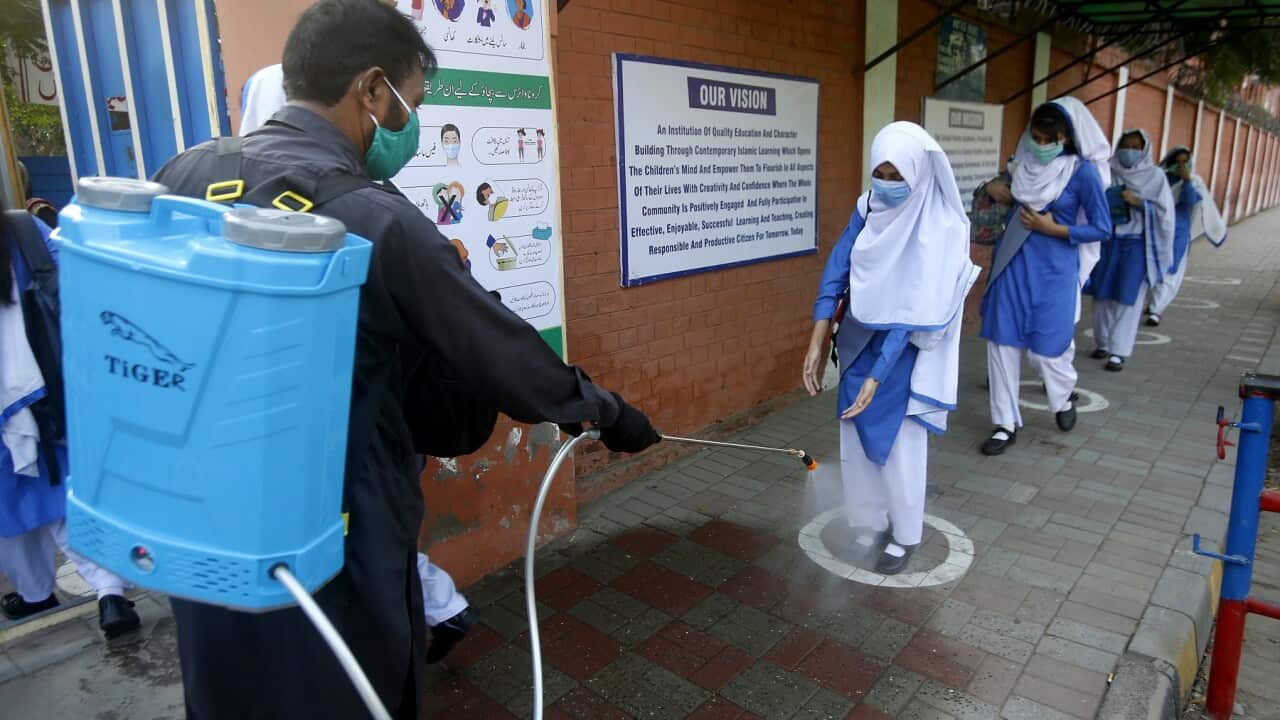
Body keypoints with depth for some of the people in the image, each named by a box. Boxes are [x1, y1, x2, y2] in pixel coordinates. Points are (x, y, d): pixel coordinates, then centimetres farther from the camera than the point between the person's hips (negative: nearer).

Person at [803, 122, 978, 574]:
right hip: (859, 341, 5)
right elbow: (837, 269, -7)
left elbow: (914, 310, -24)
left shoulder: (941, 228, -20)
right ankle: (870, 524, 32)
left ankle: (905, 535, 27)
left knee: (899, 443, 6)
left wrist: (877, 376, -27)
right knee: (857, 436, 12)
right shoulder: (869, 208, -5)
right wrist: (817, 340, -14)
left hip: (905, 351, -5)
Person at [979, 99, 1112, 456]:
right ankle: (1006, 424, 14)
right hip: (1011, 265, 4)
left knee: (1047, 346, 5)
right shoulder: (1023, 163, 2)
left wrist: (1053, 229, -14)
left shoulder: (1083, 172, -10)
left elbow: (1102, 229, -7)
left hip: (1053, 270, -4)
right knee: (1003, 342, 2)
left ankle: (1065, 396, 40)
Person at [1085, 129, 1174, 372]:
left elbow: (1165, 211, -3)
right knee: (1102, 295, 8)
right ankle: (1103, 343, 24)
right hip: (1108, 242, 2)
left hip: (1137, 246, -2)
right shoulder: (1108, 173, 3)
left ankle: (1118, 352, 2)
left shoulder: (1155, 176, 1)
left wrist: (1138, 202, -14)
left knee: (1127, 298, -2)